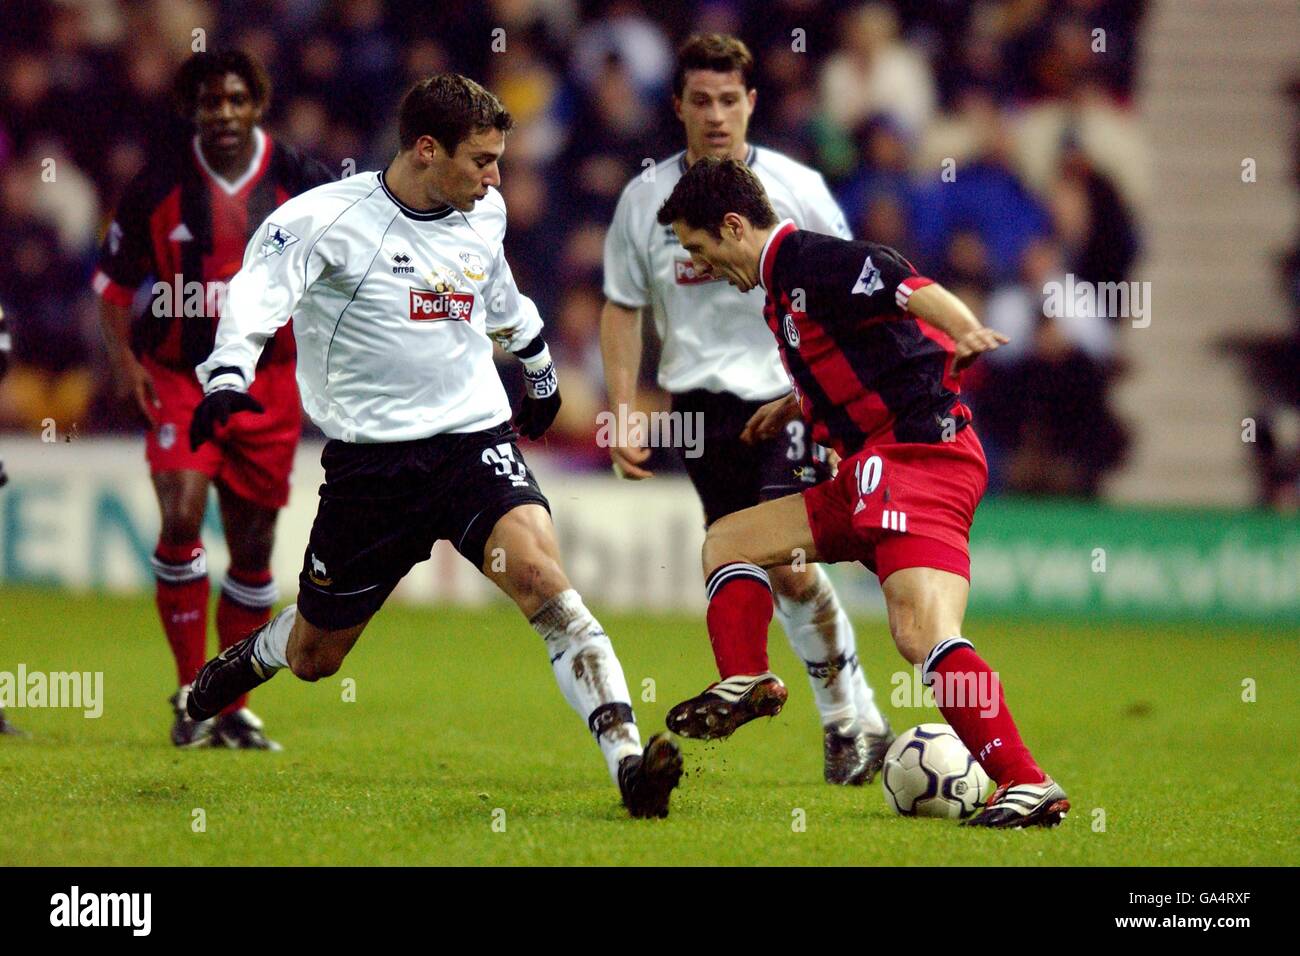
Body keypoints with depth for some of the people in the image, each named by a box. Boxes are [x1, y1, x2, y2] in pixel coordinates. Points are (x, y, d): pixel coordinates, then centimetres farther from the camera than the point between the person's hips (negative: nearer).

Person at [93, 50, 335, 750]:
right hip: (178, 377, -1)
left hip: (269, 382, 1)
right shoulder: (159, 185, -5)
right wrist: (123, 358, -4)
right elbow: (114, 277, 7)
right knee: (182, 516, -20)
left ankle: (235, 709, 19)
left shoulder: (301, 184, -5)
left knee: (253, 548, 6)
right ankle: (189, 693, -9)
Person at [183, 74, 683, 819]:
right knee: (315, 657, 12)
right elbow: (260, 291, -23)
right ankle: (253, 658, 50)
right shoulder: (330, 218, -11)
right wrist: (227, 379, -41)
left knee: (540, 576, -26)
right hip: (369, 459, -2)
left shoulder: (483, 214, 8)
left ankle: (629, 761, -32)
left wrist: (542, 373, 44)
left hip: (476, 439, 2)